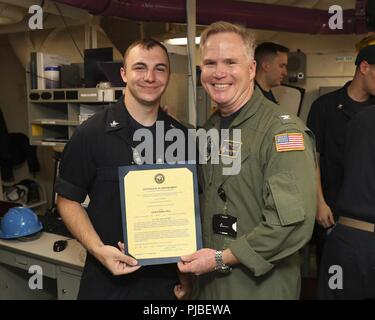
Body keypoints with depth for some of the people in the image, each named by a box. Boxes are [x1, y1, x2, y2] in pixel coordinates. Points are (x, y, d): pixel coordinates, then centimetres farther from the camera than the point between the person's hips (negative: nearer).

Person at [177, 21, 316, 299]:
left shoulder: (283, 130, -19)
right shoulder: (211, 129, 5)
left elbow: (293, 223, -26)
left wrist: (222, 258, -20)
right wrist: (193, 263, 6)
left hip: (260, 287, -7)